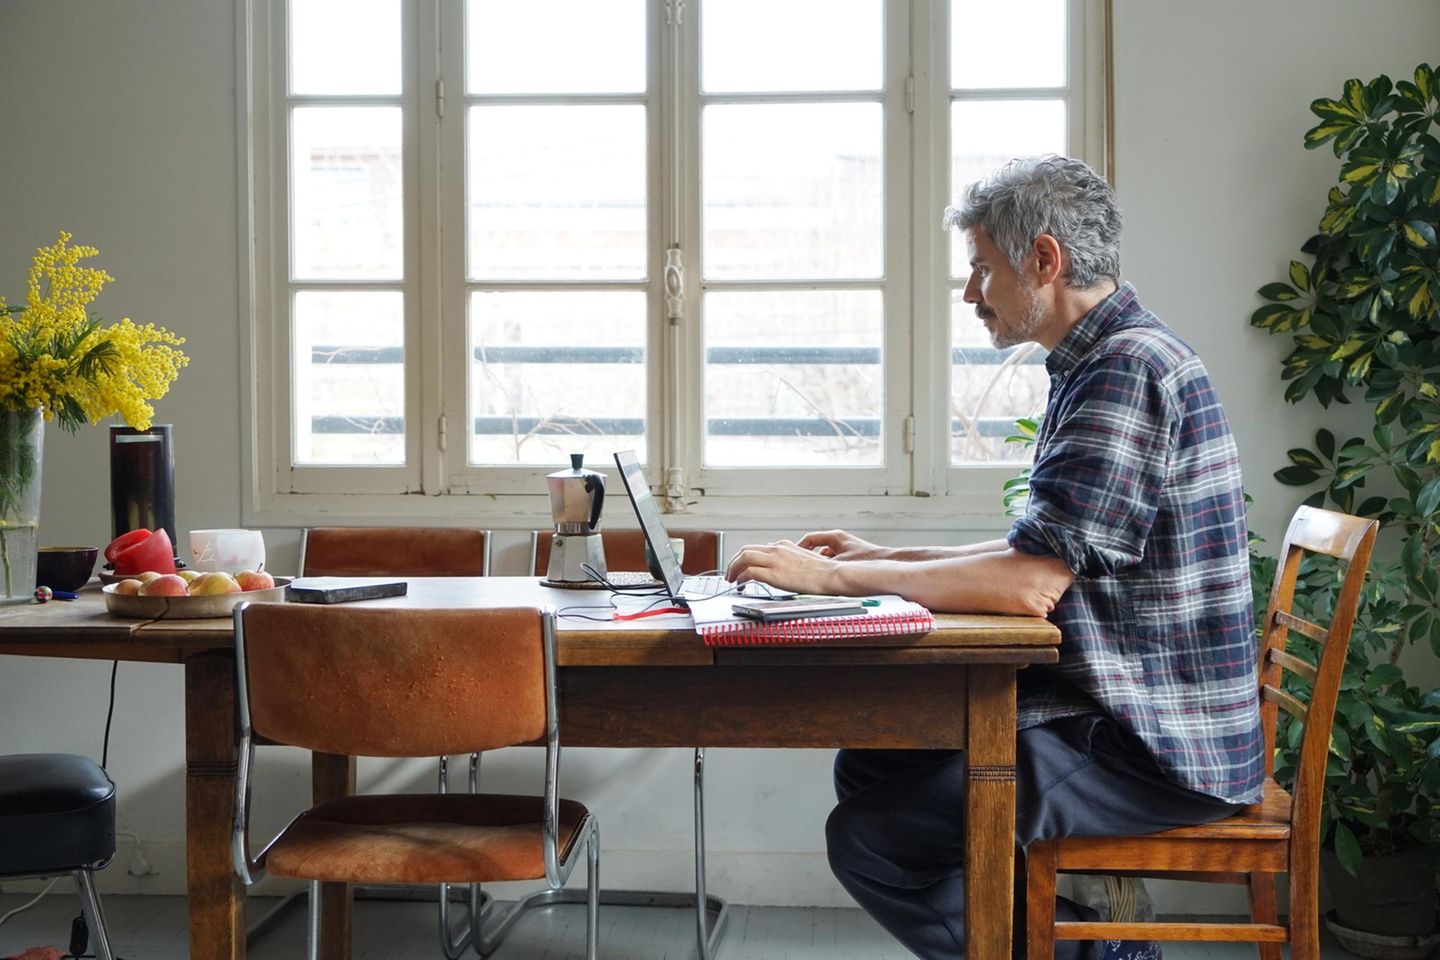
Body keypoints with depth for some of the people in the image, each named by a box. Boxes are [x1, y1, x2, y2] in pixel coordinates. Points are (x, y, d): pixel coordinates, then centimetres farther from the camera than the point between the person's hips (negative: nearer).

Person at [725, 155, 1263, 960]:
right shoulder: (1101, 362, 13)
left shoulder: (1130, 369, -20)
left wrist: (833, 577, -18)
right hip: (1109, 707, 10)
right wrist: (884, 558, 13)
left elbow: (1029, 584, -26)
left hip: (1160, 748, -10)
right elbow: (1047, 555, 19)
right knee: (870, 764, 14)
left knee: (868, 839, -14)